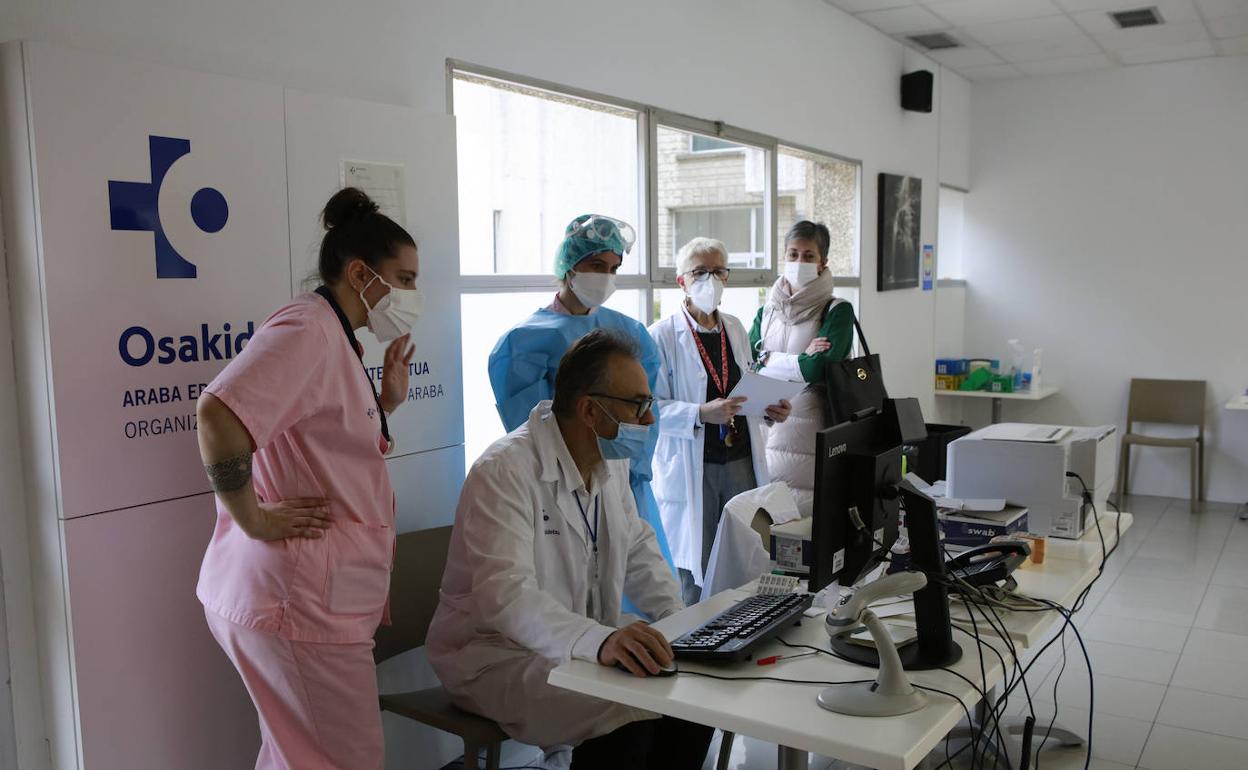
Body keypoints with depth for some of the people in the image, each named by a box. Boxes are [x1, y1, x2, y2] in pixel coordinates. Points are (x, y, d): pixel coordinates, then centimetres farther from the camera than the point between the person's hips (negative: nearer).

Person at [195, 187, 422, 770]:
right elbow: (218, 413, -32)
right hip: (298, 601, -10)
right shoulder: (307, 329, -17)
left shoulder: (336, 339, 15)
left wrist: (387, 399, 9)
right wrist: (253, 520, -23)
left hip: (315, 595, 10)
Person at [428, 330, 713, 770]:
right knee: (629, 718, -29)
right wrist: (599, 640, -51)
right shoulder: (504, 471, -23)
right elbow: (503, 592, -35)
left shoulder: (611, 460, 5)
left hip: (587, 647, 8)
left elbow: (637, 547, 15)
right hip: (496, 655, -8)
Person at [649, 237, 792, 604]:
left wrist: (771, 408, 4)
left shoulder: (735, 329, 13)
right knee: (695, 571, 1)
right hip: (691, 467, -5)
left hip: (741, 461, 6)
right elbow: (652, 406, -12)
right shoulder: (663, 335, -7)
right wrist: (700, 414, -25)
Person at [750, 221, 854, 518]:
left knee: (805, 516, -4)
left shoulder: (837, 311, -2)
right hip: (764, 429, 4)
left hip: (808, 436, -4)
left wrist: (769, 359, -3)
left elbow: (817, 368, -15)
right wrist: (797, 360, -9)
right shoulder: (766, 311, 12)